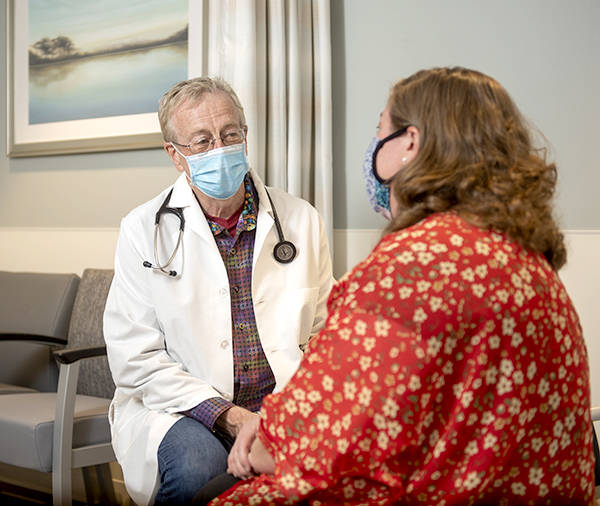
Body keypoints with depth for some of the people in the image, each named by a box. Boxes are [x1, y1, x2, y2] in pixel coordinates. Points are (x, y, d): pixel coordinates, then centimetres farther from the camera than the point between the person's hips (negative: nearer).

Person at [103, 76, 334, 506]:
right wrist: (225, 415, -17)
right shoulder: (143, 230, -1)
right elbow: (136, 360, -6)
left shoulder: (301, 220, 6)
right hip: (181, 410, -1)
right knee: (197, 463, -34)